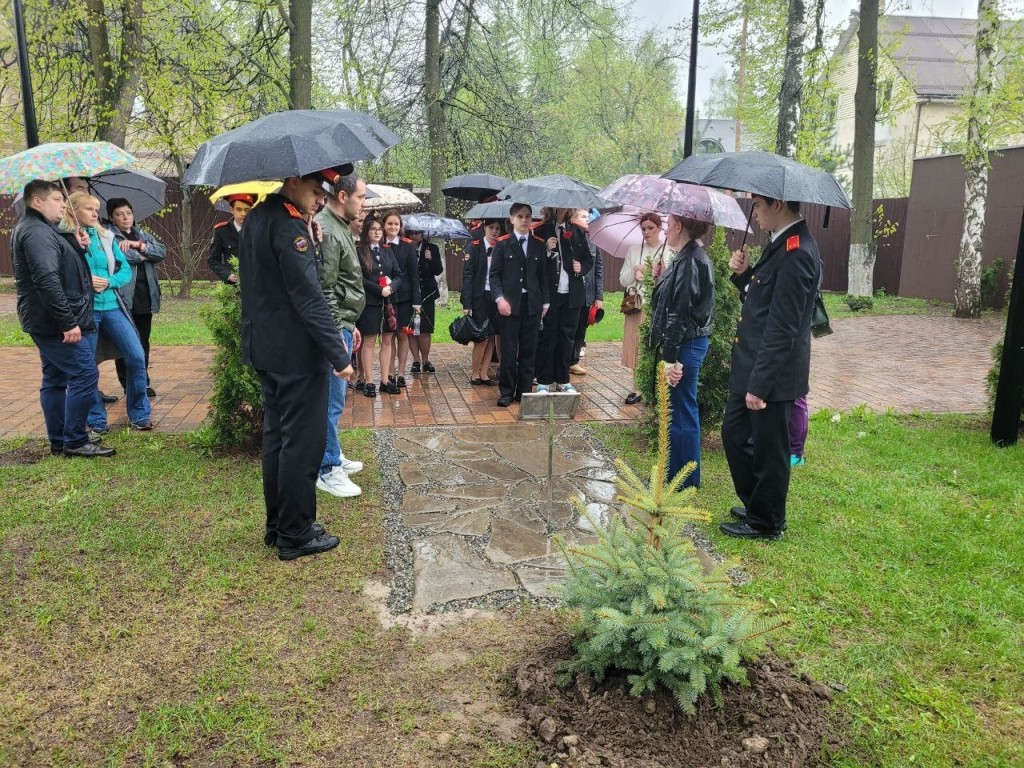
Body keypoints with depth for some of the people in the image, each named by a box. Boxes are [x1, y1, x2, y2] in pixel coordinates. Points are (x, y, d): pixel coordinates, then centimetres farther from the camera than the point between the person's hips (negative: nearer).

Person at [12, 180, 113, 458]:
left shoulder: (40, 229, 18)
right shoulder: (37, 231, -16)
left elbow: (61, 268, 24)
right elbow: (48, 280, -26)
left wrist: (78, 248, 4)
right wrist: (69, 322, -27)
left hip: (47, 322, 11)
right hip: (56, 323, -11)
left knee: (55, 379, 13)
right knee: (85, 375, -9)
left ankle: (59, 440, 20)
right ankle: (75, 441, -4)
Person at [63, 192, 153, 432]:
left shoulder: (106, 237, 8)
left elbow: (126, 270, 7)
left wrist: (108, 282, -10)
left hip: (112, 306, 3)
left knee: (136, 356, -2)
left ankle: (139, 415, 12)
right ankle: (96, 419, 18)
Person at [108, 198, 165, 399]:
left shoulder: (143, 235, 17)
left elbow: (162, 252, 1)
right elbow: (119, 255, -19)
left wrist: (139, 245, -13)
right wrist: (146, 253, -5)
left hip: (145, 296, 5)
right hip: (123, 297, -5)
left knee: (143, 342, 9)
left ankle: (143, 382, 17)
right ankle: (128, 385, 10)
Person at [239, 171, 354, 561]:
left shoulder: (255, 219, 13)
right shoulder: (289, 225, -17)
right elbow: (309, 297, -21)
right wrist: (339, 355, -19)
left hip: (264, 348, 10)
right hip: (296, 352, -10)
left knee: (276, 436, 16)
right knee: (303, 441, -1)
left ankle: (277, 525, 26)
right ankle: (295, 535, 8)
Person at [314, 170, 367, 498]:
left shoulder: (340, 227, 15)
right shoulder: (325, 230, -17)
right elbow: (324, 291, -21)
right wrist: (336, 335, -21)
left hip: (343, 324, 10)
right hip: (334, 328, -10)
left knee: (334, 398, 18)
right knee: (332, 400, -4)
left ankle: (333, 456, 30)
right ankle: (328, 470, 5)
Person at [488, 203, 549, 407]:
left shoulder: (539, 245, 10)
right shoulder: (502, 244, 2)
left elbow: (543, 275, 11)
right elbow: (494, 275, 0)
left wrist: (545, 302, 7)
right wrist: (499, 299, -13)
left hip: (532, 304, 3)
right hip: (509, 304, -2)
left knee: (529, 350, 5)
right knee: (508, 350, 0)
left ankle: (524, 391, 14)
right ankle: (506, 392, 9)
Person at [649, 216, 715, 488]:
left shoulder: (688, 263, -19)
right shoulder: (696, 257, 12)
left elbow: (678, 314, -22)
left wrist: (671, 357, -22)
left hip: (685, 346, -10)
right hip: (692, 342, 10)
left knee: (681, 412, 0)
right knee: (683, 411, 18)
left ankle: (684, 478, 12)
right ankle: (679, 472, 30)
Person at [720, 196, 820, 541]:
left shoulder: (796, 254, -21)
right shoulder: (781, 244, 10)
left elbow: (782, 328, -23)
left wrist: (760, 383, -21)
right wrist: (744, 274, -1)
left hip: (772, 373, -10)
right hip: (750, 368, 10)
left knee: (768, 449, 6)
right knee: (734, 432, 20)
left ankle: (765, 522, 25)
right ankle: (755, 504, 37)